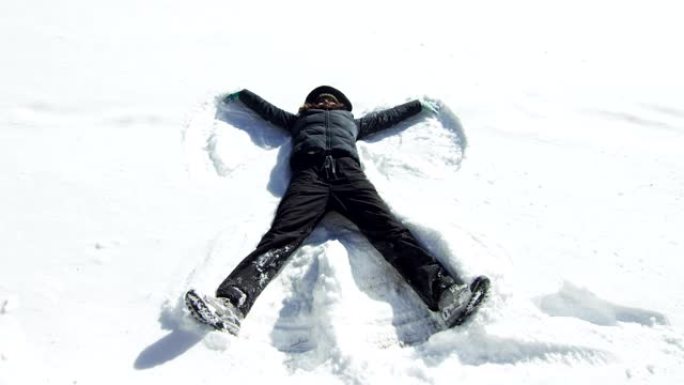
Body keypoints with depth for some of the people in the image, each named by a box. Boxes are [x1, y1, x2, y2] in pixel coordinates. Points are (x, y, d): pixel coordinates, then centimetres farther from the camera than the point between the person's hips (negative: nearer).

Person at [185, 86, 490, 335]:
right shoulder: (299, 119, 41)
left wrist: (419, 105, 60)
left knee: (391, 233, -25)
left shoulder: (352, 121, 42)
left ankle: (446, 292, -45)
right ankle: (231, 304, -51)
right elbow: (267, 108, 52)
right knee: (281, 236, -28)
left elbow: (387, 116, 51)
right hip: (309, 174, 0)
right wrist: (241, 95, 64)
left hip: (348, 172, 1)